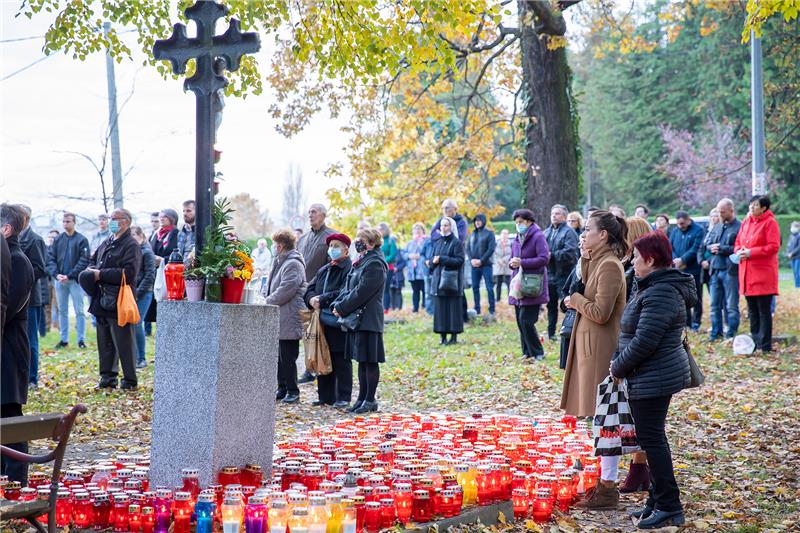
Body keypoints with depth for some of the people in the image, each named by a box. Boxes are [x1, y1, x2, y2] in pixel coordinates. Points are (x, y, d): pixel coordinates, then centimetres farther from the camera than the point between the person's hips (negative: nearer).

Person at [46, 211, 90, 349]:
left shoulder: (82, 240, -3)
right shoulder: (58, 239, 9)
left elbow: (84, 260, -10)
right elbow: (50, 258, 5)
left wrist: (70, 275, -17)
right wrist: (56, 274, -12)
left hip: (75, 280, -4)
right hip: (60, 281, 4)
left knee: (79, 311, -1)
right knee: (62, 311, 9)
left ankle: (81, 339, 3)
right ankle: (64, 339, 16)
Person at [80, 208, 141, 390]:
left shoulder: (131, 245, -10)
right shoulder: (107, 243, 17)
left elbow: (128, 273, -21)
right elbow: (93, 261, 28)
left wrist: (101, 274, -17)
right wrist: (91, 269, 3)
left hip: (119, 302, -8)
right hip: (102, 300, 9)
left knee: (124, 343, -2)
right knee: (105, 343, 14)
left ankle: (130, 381, 5)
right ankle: (108, 378, 22)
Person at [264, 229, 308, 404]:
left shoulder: (293, 264, -14)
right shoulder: (279, 262, 17)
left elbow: (286, 290, -21)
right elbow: (270, 284, 26)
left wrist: (268, 301, -13)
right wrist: (266, 296, 7)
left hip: (288, 319, -10)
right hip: (278, 319, 10)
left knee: (287, 357, -5)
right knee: (279, 356, 14)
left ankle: (292, 391, 3)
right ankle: (282, 388, 22)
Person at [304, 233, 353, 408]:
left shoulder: (350, 270, -9)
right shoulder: (323, 270, 19)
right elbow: (309, 290, 16)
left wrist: (322, 300, -17)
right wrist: (312, 299, -6)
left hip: (339, 323, -8)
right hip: (323, 322, 8)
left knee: (341, 361, -2)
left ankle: (343, 398, 5)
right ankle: (325, 396, 19)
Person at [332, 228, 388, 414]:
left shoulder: (375, 264, -14)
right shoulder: (360, 262, 15)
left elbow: (361, 292, -19)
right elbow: (348, 287, 15)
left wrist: (342, 308, -14)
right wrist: (338, 304, -1)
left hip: (368, 320, -9)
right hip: (356, 318, 9)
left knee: (370, 360, -2)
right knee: (362, 360, 13)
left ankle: (370, 400, 4)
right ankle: (362, 398, 19)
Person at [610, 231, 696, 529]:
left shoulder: (661, 294, -21)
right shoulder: (651, 288, 14)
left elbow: (644, 341, -24)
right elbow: (633, 334, 19)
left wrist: (618, 367, -12)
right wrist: (618, 359, 8)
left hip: (654, 378, -11)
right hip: (652, 378, 11)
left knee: (651, 439, -5)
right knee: (651, 438, 16)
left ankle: (669, 507, 1)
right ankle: (658, 502, 24)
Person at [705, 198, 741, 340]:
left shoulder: (739, 227, -9)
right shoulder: (716, 227, 16)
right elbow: (707, 244, 19)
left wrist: (721, 248, -14)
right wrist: (712, 248, -4)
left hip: (730, 271, -7)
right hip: (715, 270, 7)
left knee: (731, 306, 0)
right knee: (715, 305, 11)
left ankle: (731, 334, 7)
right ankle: (716, 333, 19)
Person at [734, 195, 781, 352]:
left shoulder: (770, 222, -8)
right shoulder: (746, 222, 13)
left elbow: (773, 246, -14)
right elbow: (738, 242, 20)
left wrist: (751, 252, -17)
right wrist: (739, 251, -3)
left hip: (763, 274, -7)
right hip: (747, 274, 7)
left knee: (764, 310, -3)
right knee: (752, 310, 13)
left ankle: (765, 345, 1)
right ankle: (755, 342, 21)